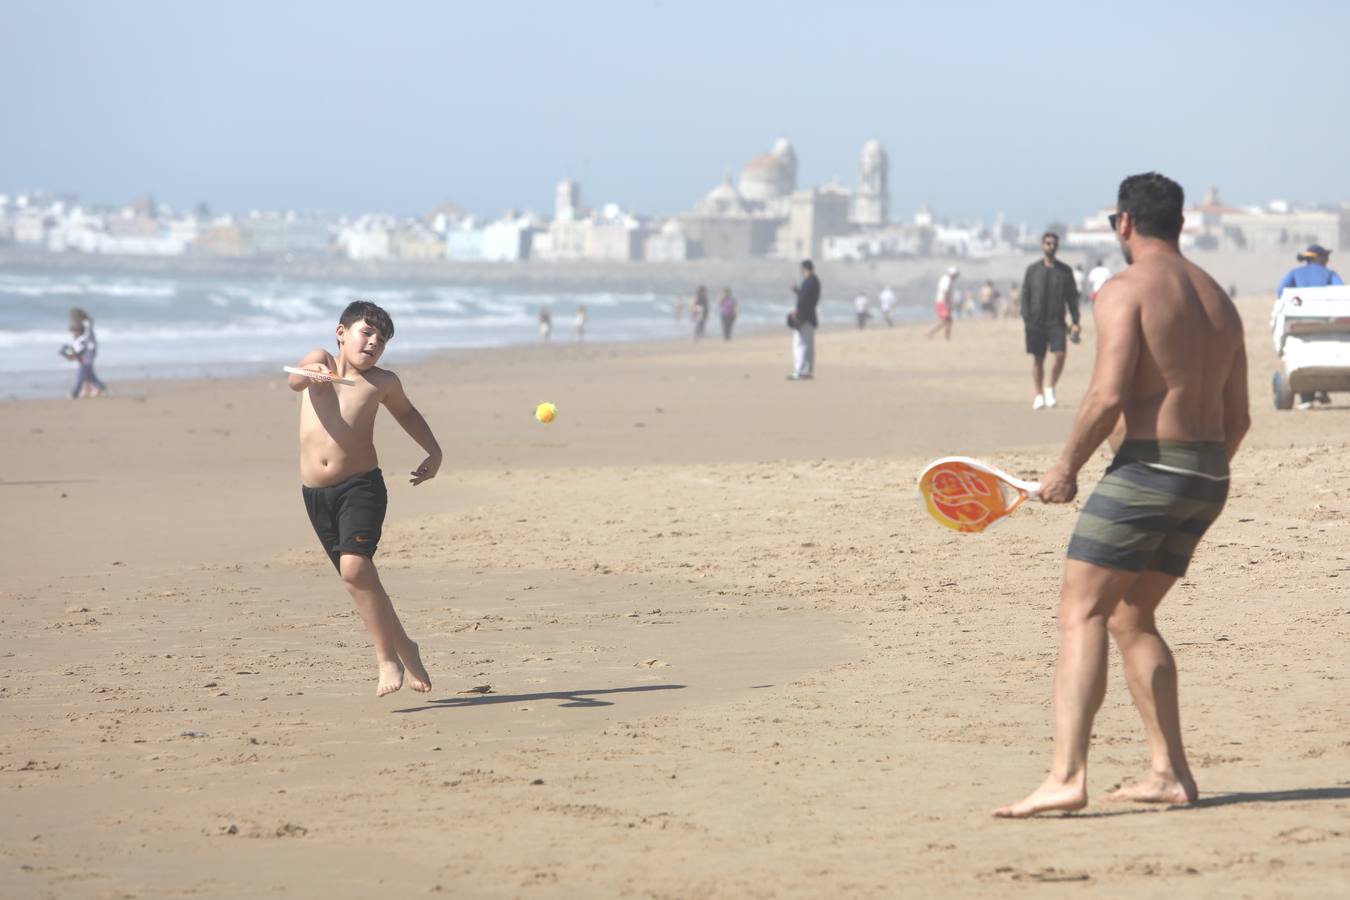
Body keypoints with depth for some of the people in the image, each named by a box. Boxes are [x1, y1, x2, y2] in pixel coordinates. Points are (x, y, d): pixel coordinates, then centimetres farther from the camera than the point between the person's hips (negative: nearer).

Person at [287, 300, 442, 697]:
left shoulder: (382, 382, 5)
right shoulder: (321, 360, 6)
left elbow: (405, 412, 26)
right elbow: (295, 381, -18)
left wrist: (434, 451, 14)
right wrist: (312, 373, -41)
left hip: (361, 486, -3)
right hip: (315, 493, 3)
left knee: (355, 567, -23)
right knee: (359, 578, 8)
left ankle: (387, 658, -15)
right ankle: (403, 648, 25)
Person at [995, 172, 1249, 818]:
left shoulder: (1126, 290, -8)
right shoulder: (1219, 300, 16)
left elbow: (1108, 395, -19)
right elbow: (1237, 417, 18)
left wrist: (1066, 467, -8)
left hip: (1145, 468, -8)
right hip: (1208, 479, 8)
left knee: (1081, 615, -9)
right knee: (1132, 618, 19)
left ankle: (1066, 776, -21)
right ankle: (1170, 772, 17)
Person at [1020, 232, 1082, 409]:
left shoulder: (1065, 271, 8)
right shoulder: (1032, 270, 7)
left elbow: (1072, 296, 8)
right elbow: (1025, 295, 6)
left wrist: (1075, 322, 0)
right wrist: (1025, 319, -6)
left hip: (1057, 322, 0)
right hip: (1036, 321, 0)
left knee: (1060, 355, -14)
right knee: (1038, 359, 4)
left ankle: (1051, 389, 6)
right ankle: (1039, 395, 13)